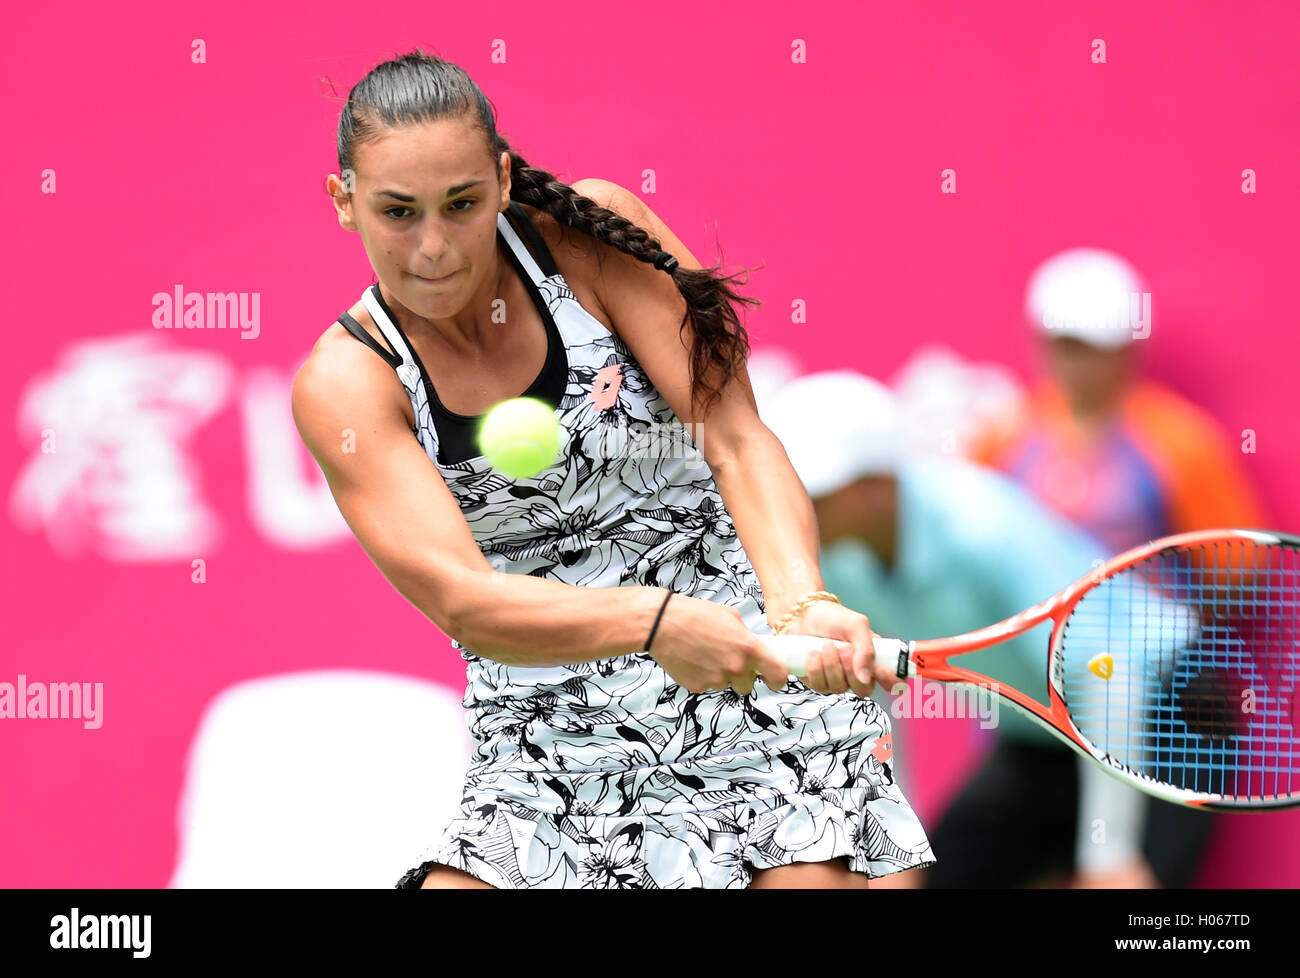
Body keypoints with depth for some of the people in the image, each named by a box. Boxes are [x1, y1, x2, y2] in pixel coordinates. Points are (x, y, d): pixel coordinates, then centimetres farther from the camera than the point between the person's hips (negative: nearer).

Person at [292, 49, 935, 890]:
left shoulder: (593, 233, -7)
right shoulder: (345, 384, -9)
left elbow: (735, 439, -13)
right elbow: (460, 600, -22)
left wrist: (800, 603, -32)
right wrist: (652, 622, -39)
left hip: (761, 681, -1)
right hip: (550, 747, 1)